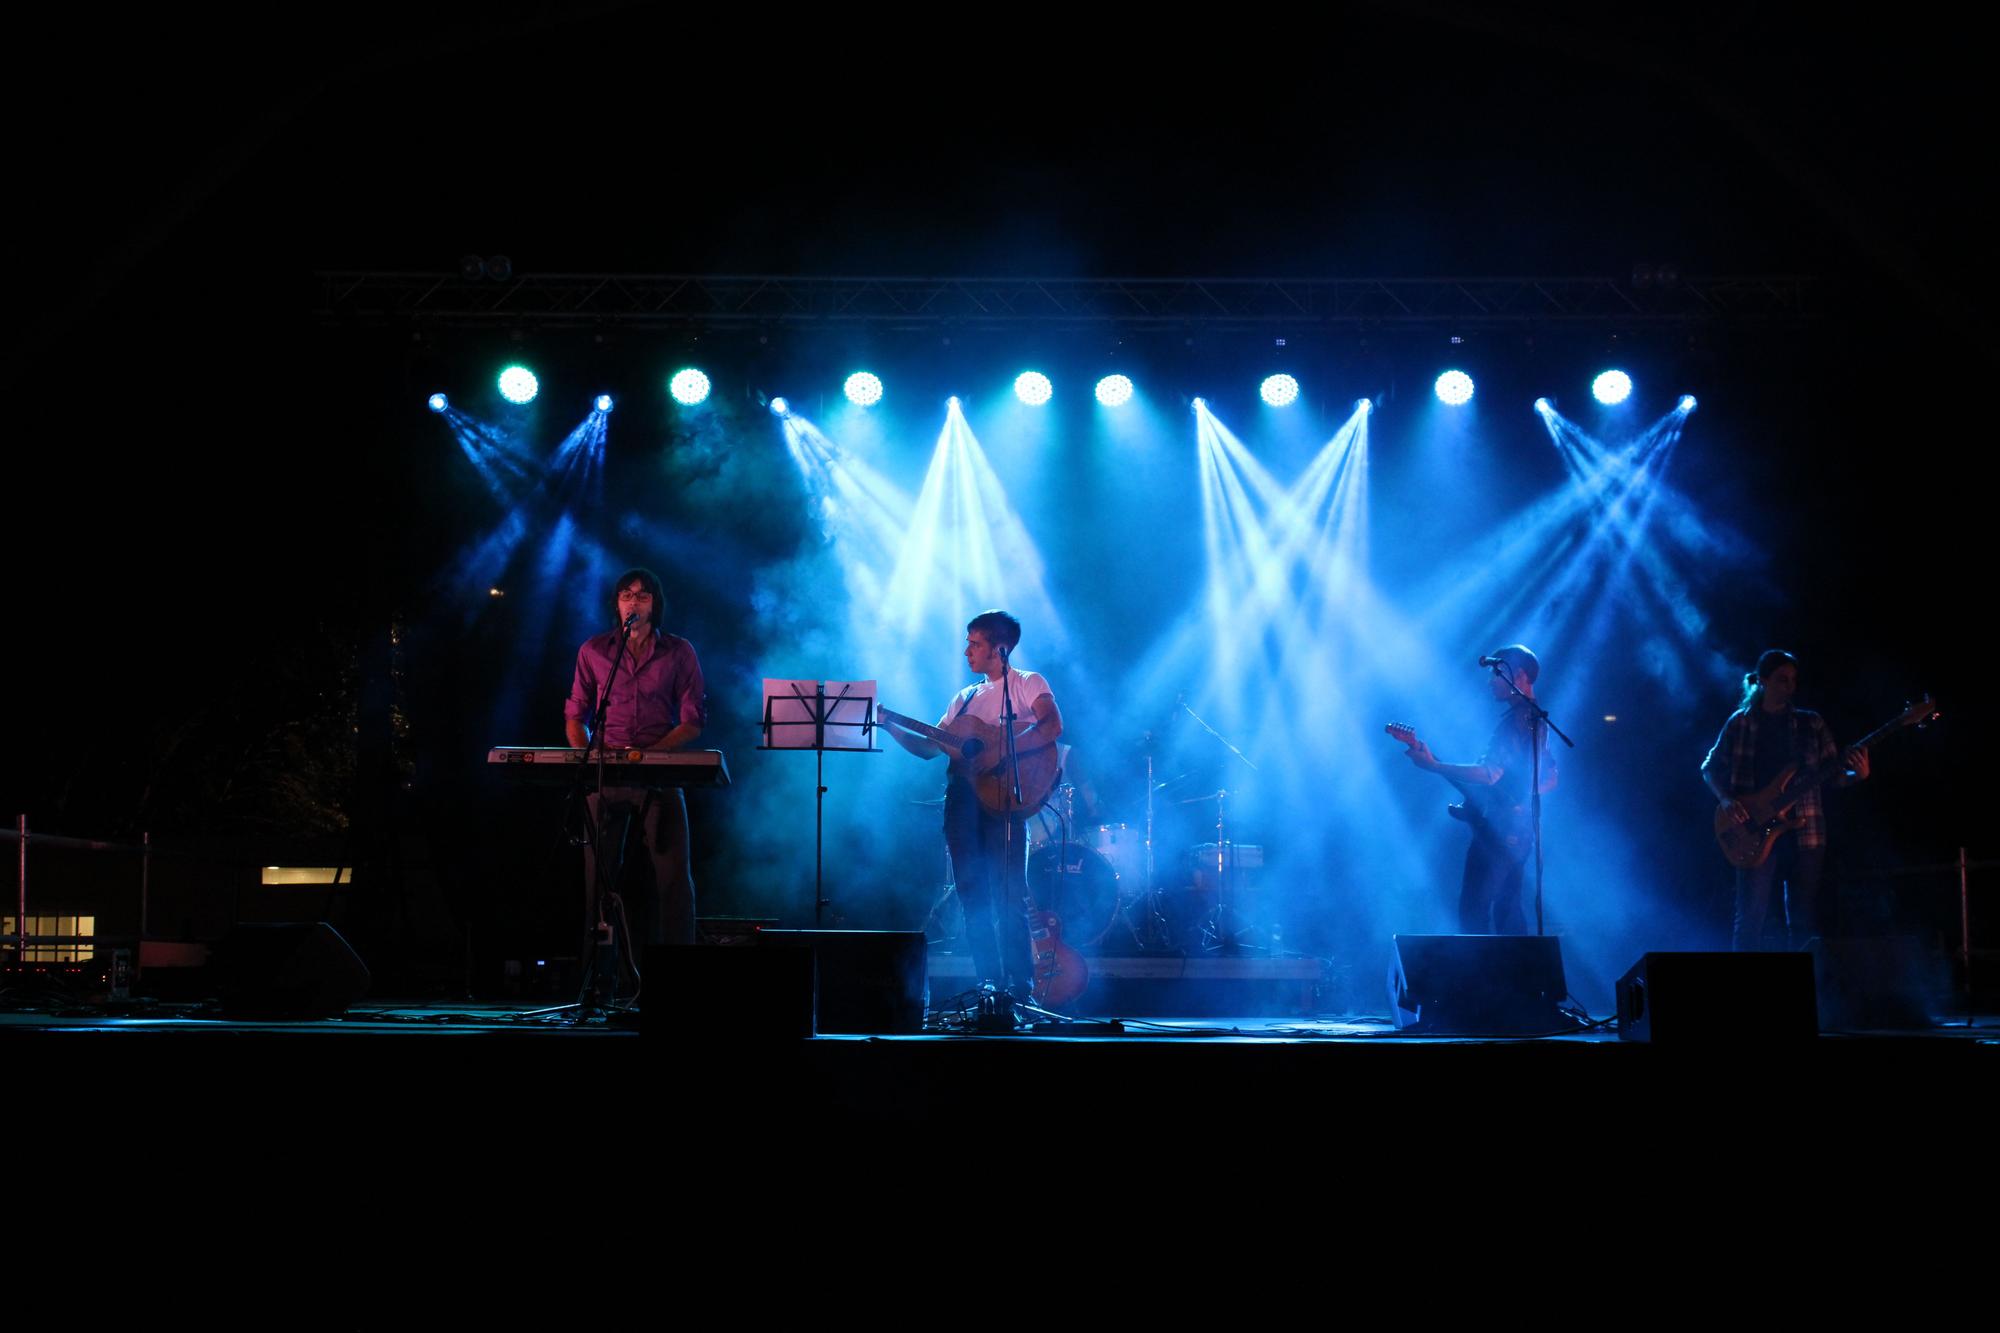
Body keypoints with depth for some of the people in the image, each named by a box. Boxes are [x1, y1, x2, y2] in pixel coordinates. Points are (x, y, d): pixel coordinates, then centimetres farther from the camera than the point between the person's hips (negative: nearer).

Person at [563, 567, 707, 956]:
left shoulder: (679, 652, 6)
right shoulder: (593, 650, 11)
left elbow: (693, 721, 2)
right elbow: (575, 716, 14)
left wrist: (650, 754, -12)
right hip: (604, 775, 1)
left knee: (671, 875, -7)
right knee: (598, 873, -1)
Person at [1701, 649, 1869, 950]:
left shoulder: (1811, 724, 10)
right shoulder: (1741, 722, 6)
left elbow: (1834, 776, 9)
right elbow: (1711, 767, 11)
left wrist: (1857, 775, -12)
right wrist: (1726, 799, -7)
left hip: (1805, 832, 2)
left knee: (1804, 922, 3)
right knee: (1751, 917, -9)